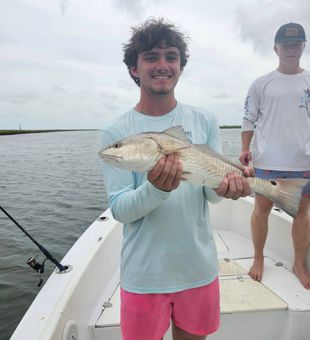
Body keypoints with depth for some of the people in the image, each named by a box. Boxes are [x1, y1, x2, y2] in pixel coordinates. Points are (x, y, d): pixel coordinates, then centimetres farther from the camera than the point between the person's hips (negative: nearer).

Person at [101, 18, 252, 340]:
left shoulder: (205, 121, -1)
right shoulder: (115, 132, -8)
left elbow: (211, 191, -3)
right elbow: (119, 210, -12)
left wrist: (226, 184, -26)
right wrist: (156, 189, -32)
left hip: (200, 268, 3)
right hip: (143, 274, -2)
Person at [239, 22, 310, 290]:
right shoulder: (262, 84, 5)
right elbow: (249, 119, 5)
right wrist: (245, 149, -5)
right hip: (267, 160, -1)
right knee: (262, 209, 6)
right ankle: (258, 259, 24)